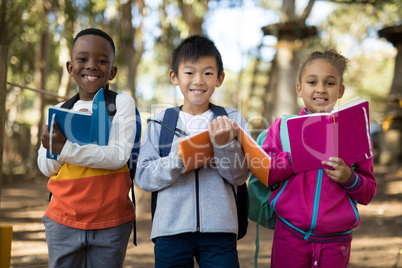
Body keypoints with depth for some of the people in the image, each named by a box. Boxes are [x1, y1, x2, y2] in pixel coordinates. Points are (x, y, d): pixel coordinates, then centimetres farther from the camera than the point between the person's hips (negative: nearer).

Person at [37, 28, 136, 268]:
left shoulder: (122, 103, -3)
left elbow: (119, 156, -15)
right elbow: (46, 167, 3)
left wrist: (63, 148, -22)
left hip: (111, 223, -2)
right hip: (63, 221, 3)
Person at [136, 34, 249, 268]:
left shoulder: (232, 120, 6)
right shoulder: (160, 123, 6)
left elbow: (239, 176, -1)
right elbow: (144, 177, -1)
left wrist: (224, 144, -16)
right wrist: (176, 160, -17)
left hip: (218, 229, 0)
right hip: (171, 228, 0)